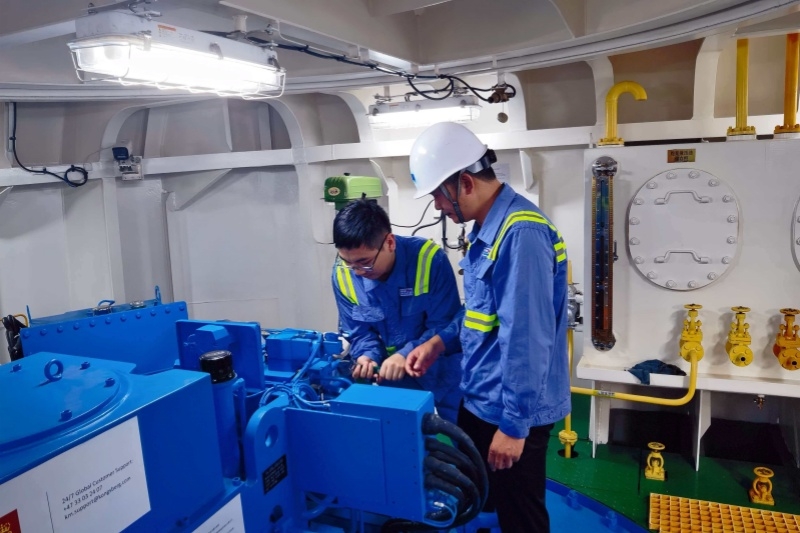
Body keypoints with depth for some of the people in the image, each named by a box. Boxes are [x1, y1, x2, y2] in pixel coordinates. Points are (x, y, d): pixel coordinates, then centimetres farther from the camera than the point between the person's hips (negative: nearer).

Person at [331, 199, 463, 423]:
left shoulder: (430, 259, -26)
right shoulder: (343, 274, -14)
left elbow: (445, 326, -22)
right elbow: (359, 331, -3)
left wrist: (406, 354, -34)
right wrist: (367, 356, -23)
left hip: (442, 372, -2)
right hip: (392, 376, 2)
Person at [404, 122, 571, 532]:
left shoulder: (521, 233, -25)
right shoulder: (486, 228, 7)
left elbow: (527, 338, -26)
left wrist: (514, 423, -21)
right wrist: (440, 342, 6)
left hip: (512, 411, -9)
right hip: (480, 399, 9)